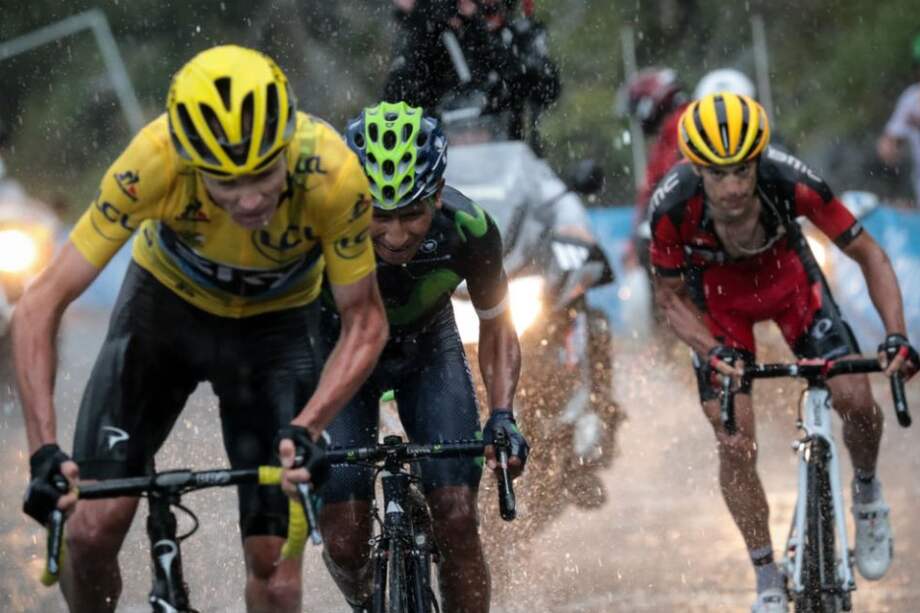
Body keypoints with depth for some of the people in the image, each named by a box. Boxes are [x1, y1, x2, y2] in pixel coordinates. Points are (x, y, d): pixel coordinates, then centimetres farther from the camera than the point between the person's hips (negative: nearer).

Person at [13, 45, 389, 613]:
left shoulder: (334, 176, -35)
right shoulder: (154, 161, -35)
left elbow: (365, 322, -19)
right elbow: (42, 303, -30)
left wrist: (306, 428, -34)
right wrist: (44, 448, -39)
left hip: (273, 327, 0)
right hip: (165, 303, 0)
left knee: (274, 566, -9)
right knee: (94, 525, -14)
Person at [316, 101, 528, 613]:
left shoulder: (468, 230, -30)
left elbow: (496, 328, -11)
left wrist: (502, 415, -26)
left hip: (427, 347, 1)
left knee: (457, 521, -15)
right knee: (345, 540, -11)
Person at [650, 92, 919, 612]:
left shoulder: (791, 182, -36)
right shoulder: (672, 208, -35)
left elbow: (868, 254, -24)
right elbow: (671, 297, -17)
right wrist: (714, 352, -34)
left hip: (787, 277, 1)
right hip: (718, 296, 0)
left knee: (855, 399, -13)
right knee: (736, 446, -9)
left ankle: (867, 493, 21)